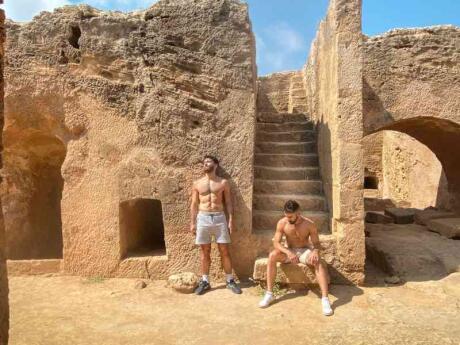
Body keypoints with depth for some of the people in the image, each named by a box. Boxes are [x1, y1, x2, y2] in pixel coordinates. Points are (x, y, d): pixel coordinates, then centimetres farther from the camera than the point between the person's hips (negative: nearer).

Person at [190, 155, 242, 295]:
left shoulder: (223, 182, 4)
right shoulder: (197, 184, 6)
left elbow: (228, 202, 5)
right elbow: (194, 204, 7)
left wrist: (231, 220, -2)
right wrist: (193, 222, 3)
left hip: (219, 218, -1)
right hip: (203, 218, 1)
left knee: (224, 250, 4)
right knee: (205, 251, 7)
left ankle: (230, 280, 16)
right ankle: (205, 281, 19)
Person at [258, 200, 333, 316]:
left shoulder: (309, 224, -16)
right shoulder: (282, 223, -14)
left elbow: (317, 243, -10)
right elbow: (276, 243, -15)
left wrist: (315, 251, -35)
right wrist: (288, 252, -34)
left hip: (305, 251, -1)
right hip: (289, 251, 1)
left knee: (318, 262, -34)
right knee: (272, 256, -29)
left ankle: (325, 299, -34)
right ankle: (269, 294, -23)